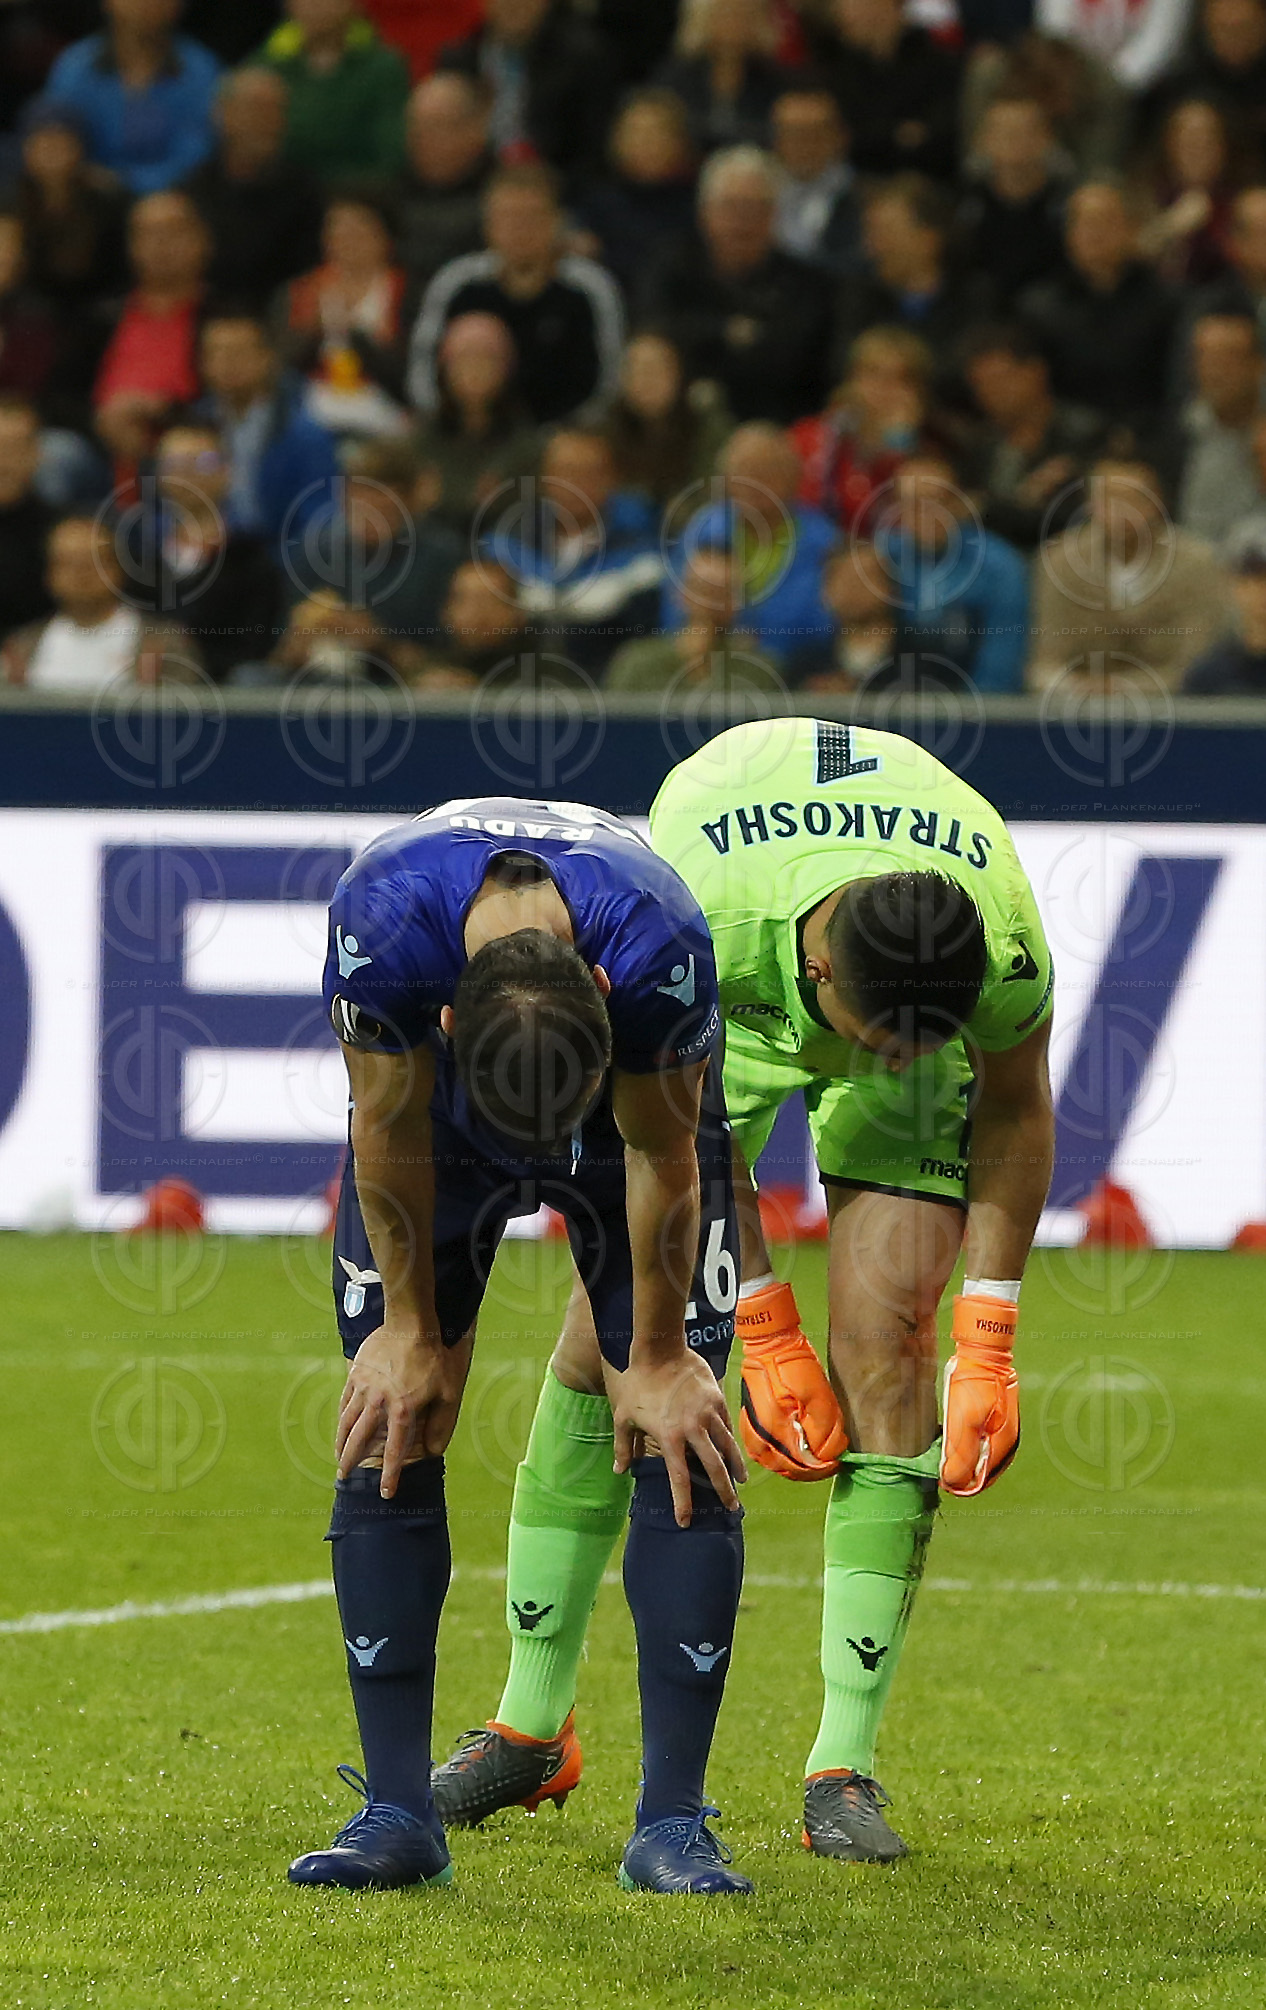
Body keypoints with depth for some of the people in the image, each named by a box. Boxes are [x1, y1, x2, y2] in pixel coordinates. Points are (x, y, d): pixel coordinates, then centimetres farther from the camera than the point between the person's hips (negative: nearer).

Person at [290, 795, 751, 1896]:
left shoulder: (660, 949, -41)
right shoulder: (382, 922, -39)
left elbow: (661, 1156, -23)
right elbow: (389, 1130, -21)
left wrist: (658, 1360, -12)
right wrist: (411, 1334, -11)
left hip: (643, 1099, -1)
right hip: (440, 1105, 1)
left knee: (678, 1428, -13)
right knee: (390, 1425, -9)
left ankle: (673, 1823, -10)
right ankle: (398, 1812, -4)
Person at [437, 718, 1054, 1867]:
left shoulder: (1004, 942, -37)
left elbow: (1017, 1103, -13)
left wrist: (987, 1348, -13)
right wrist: (764, 1335, -19)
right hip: (718, 1015, 0)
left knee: (883, 1334, -16)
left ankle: (845, 1766, -11)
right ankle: (528, 1725, 5)